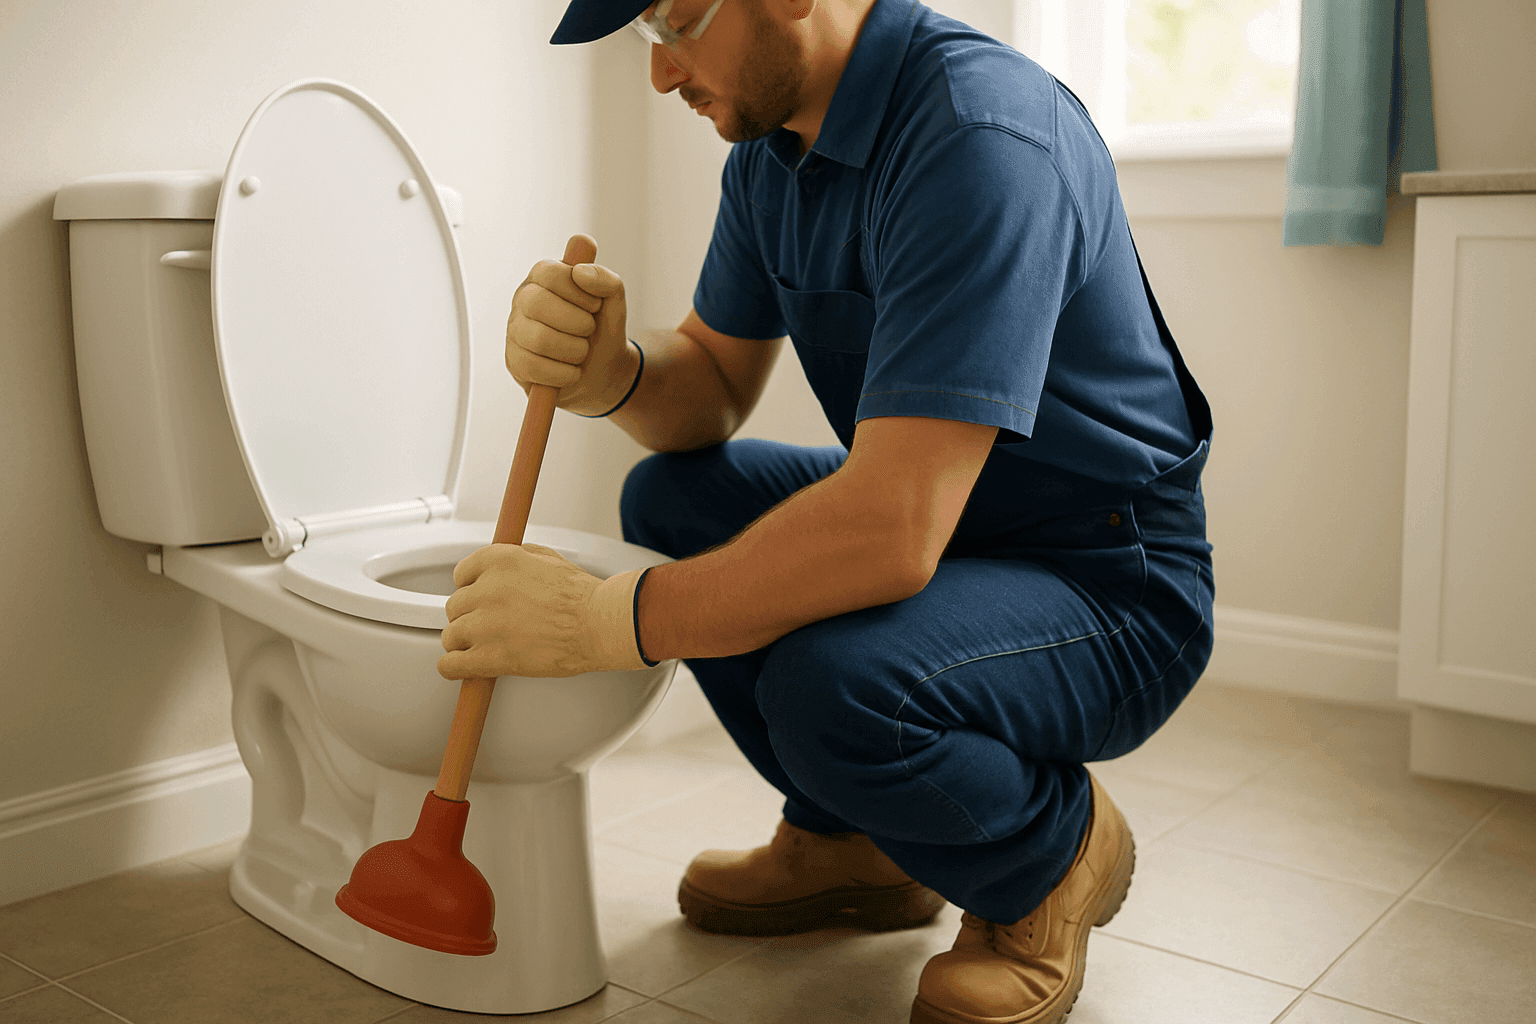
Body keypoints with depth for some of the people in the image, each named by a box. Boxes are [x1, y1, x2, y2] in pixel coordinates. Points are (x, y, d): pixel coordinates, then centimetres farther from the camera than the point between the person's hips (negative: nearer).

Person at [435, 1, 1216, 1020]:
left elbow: (890, 531, -35)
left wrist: (603, 619, -28)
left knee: (826, 684, -32)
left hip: (1117, 597, -8)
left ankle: (1058, 847, 2)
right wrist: (609, 374, -16)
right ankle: (846, 843, 14)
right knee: (671, 497, 1)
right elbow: (716, 379, 7)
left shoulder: (982, 134, -28)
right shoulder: (772, 138, 1)